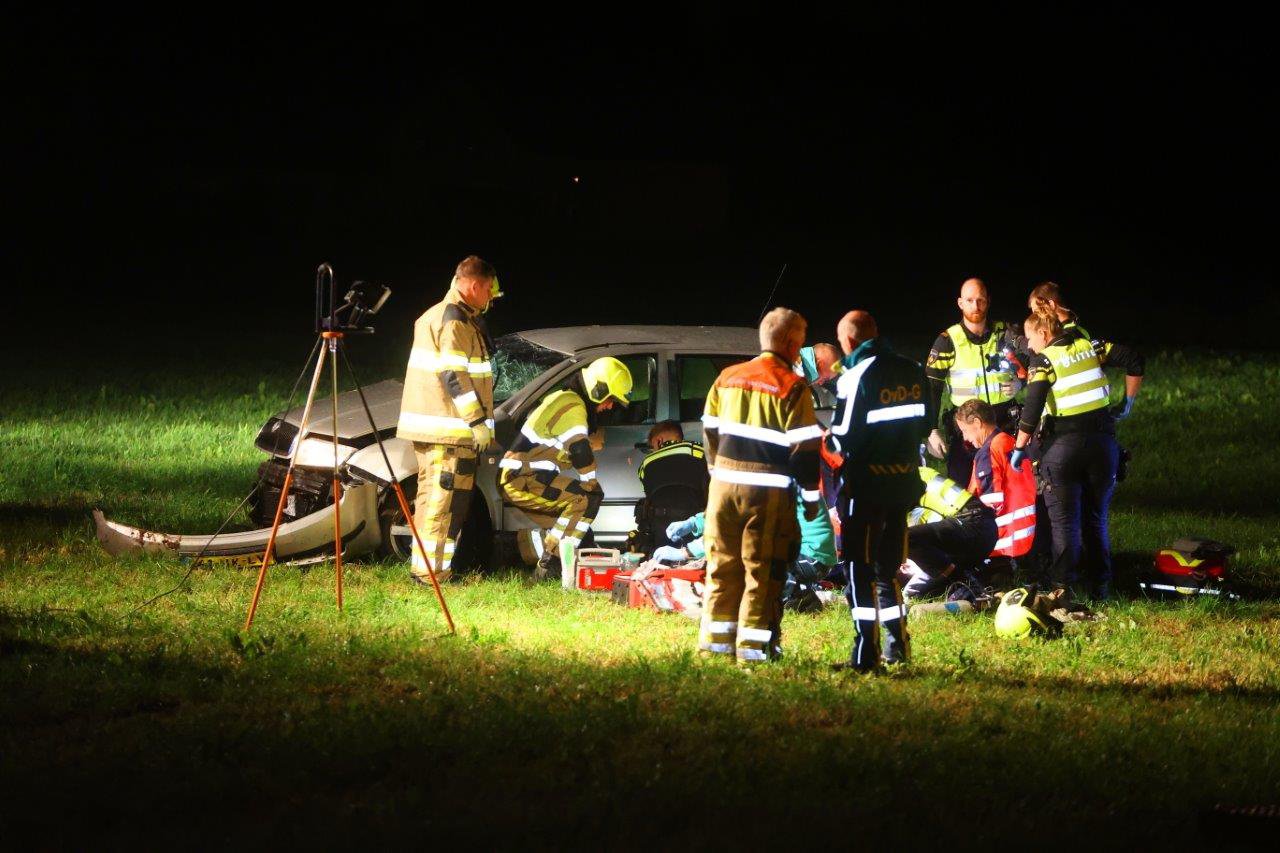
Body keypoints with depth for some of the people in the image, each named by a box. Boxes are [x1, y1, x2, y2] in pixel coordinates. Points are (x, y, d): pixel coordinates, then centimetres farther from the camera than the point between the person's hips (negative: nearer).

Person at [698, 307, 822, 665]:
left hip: (724, 486, 5)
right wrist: (812, 497, 0)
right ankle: (753, 647, 0)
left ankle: (715, 641, 15)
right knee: (762, 571, 0)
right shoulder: (792, 388, -9)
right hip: (769, 491, -5)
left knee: (723, 566, 12)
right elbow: (804, 447, -9)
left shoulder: (726, 379, 8)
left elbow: (710, 433, 14)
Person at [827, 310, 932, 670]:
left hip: (867, 482, -6)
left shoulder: (857, 377, -14)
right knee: (888, 566, 18)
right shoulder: (913, 372, 6)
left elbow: (844, 438, -15)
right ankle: (896, 644, 20)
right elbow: (924, 426, 12)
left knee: (859, 568, -1)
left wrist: (830, 439, 6)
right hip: (905, 480, 6)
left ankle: (866, 651, -7)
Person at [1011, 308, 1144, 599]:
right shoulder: (1089, 346, 6)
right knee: (1095, 518, 14)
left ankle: (1064, 583, -1)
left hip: (1063, 444, -4)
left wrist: (1019, 447, -6)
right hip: (1102, 440, 4)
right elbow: (1134, 361, 4)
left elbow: (1032, 410, -15)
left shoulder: (1043, 362, -8)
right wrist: (1128, 402, 15)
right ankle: (1100, 583, 15)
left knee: (1064, 520, 3)